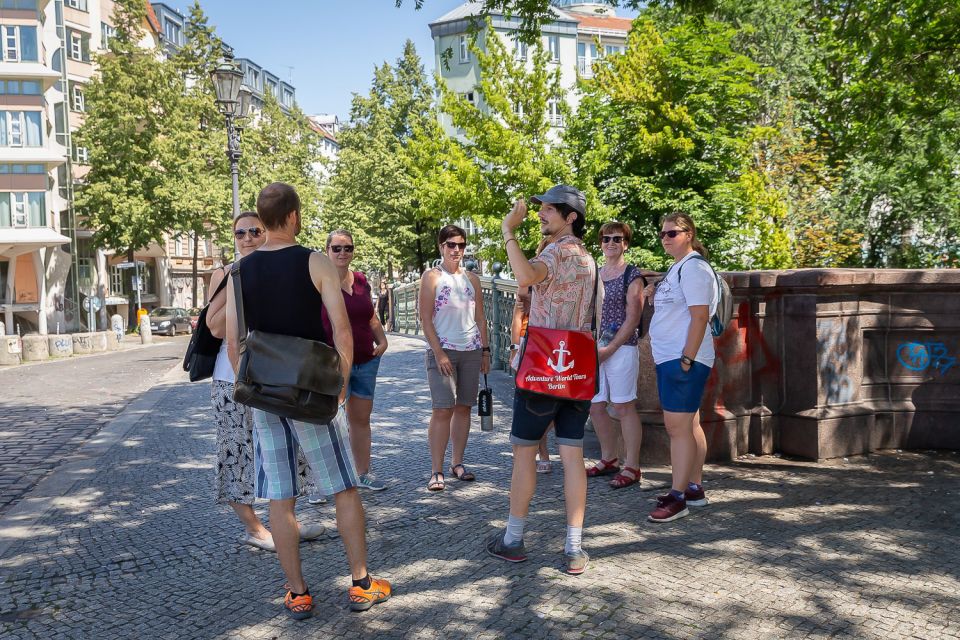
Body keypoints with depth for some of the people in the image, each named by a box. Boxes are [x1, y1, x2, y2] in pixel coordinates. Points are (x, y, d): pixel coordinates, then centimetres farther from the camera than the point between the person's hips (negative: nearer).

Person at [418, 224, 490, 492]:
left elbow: (480, 318, 15)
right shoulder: (432, 277, 0)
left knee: (463, 407, 7)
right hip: (443, 350, -4)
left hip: (471, 351, 5)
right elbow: (425, 318, -6)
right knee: (443, 409, -9)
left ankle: (457, 462, 18)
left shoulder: (472, 279, 13)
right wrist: (438, 353, -13)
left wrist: (485, 350, 9)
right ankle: (436, 471, -4)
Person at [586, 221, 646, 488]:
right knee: (595, 407, 8)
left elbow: (632, 319, -9)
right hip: (595, 350, 6)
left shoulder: (632, 275, -3)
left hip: (621, 348, -6)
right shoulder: (594, 275, 14)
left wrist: (609, 349, -13)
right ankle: (609, 459, 25)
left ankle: (631, 467, 6)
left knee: (623, 407, -3)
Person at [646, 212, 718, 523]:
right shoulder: (677, 268, 18)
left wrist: (686, 359, -22)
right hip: (669, 357, 10)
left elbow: (699, 317, -19)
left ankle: (678, 497, -4)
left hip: (684, 359, -10)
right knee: (689, 424, 14)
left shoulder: (693, 268, -13)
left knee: (678, 426, -9)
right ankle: (695, 488, 22)